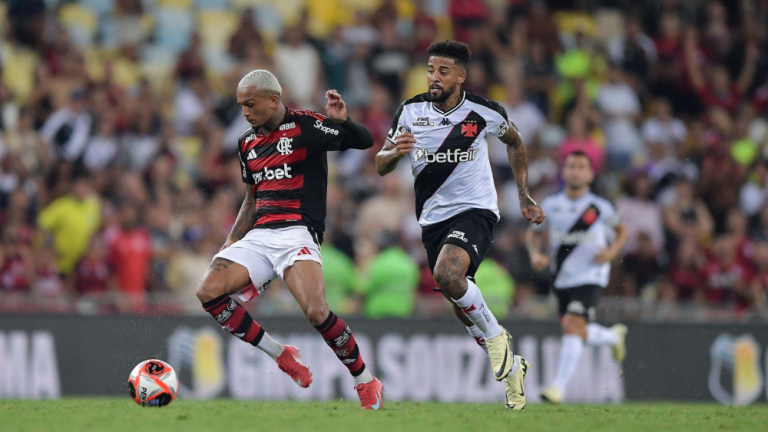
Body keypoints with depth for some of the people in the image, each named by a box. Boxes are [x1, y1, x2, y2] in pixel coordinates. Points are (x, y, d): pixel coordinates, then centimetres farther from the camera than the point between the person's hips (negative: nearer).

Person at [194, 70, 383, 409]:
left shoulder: (305, 126, -3)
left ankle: (366, 382, -5)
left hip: (297, 232, -7)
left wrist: (343, 121, -30)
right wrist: (233, 240, 18)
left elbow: (365, 141, -10)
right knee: (208, 292, -15)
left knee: (316, 312, -27)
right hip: (258, 236, 7)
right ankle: (281, 356, -3)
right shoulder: (248, 143, 17)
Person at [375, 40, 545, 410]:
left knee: (446, 273, -33)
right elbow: (381, 167, 3)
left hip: (474, 210, -4)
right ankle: (512, 366, 32)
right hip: (433, 219, 5)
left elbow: (514, 143, 13)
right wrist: (396, 151, -21)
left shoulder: (484, 113, -9)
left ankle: (496, 336, -10)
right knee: (464, 311, 10)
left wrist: (524, 197, 12)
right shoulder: (410, 112, -4)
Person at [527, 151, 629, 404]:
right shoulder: (550, 206, 0)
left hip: (590, 276, -4)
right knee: (578, 333, 12)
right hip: (562, 279, 4)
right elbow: (534, 233, 14)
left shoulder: (600, 208, -5)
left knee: (572, 325, -21)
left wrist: (612, 251, -8)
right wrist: (535, 254, -6)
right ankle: (614, 337, 46)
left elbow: (621, 231, 11)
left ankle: (559, 387, -22)